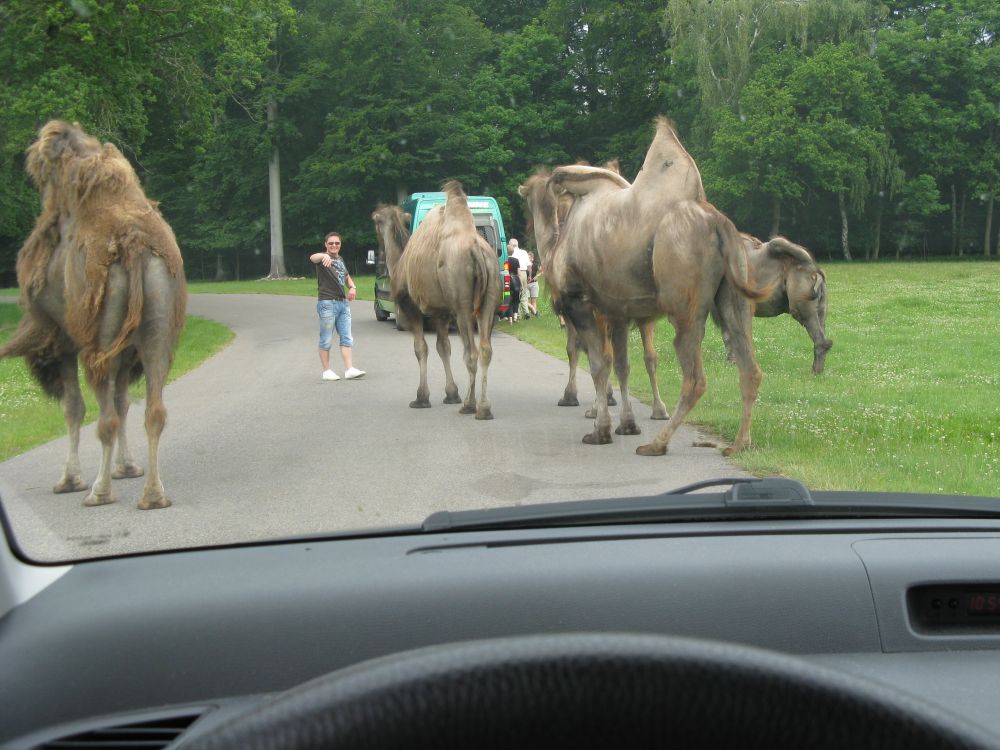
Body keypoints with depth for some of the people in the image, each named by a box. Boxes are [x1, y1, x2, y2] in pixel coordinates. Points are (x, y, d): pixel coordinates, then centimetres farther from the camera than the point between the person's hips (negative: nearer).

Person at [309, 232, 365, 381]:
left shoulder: (340, 259, 17)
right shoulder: (323, 257, -6)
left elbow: (347, 277, 32)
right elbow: (313, 257, -31)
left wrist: (352, 287, 9)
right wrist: (324, 256, -55)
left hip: (343, 302, 7)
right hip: (327, 303, -7)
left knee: (346, 339, 3)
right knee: (326, 340, 0)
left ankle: (349, 369, 2)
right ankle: (326, 371, 6)